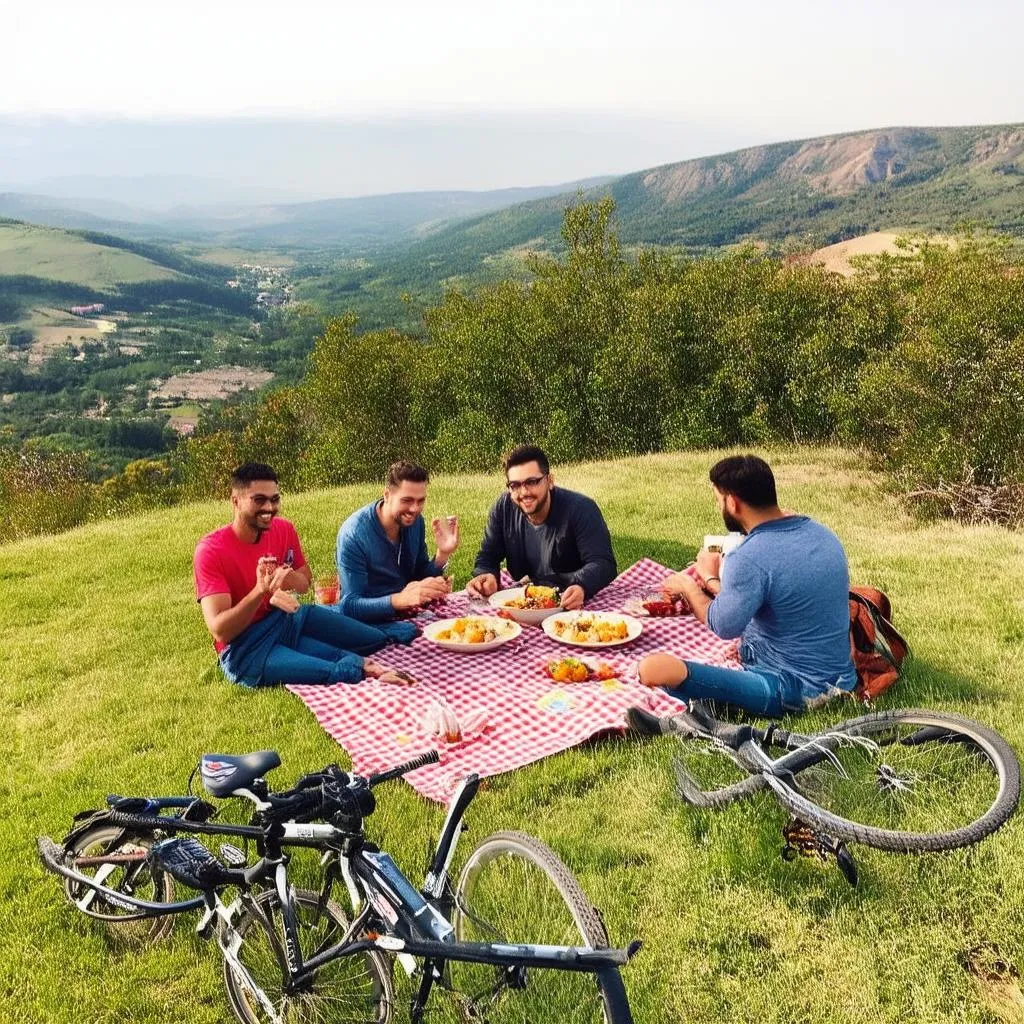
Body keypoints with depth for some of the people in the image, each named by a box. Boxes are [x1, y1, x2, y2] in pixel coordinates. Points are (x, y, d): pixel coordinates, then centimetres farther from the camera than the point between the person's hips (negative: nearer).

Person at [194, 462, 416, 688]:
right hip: (244, 649, -6)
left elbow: (305, 584, 9)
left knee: (376, 639, 1)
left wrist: (288, 577, -16)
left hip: (289, 617, 7)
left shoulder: (284, 529, -4)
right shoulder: (211, 551, -19)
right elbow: (220, 631, -23)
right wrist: (260, 590, -38)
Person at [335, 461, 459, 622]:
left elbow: (421, 578, 8)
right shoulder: (353, 534, -21)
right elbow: (350, 605, -26)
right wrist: (400, 599, -42)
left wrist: (442, 554, -11)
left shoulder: (415, 520, -2)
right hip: (373, 622, -6)